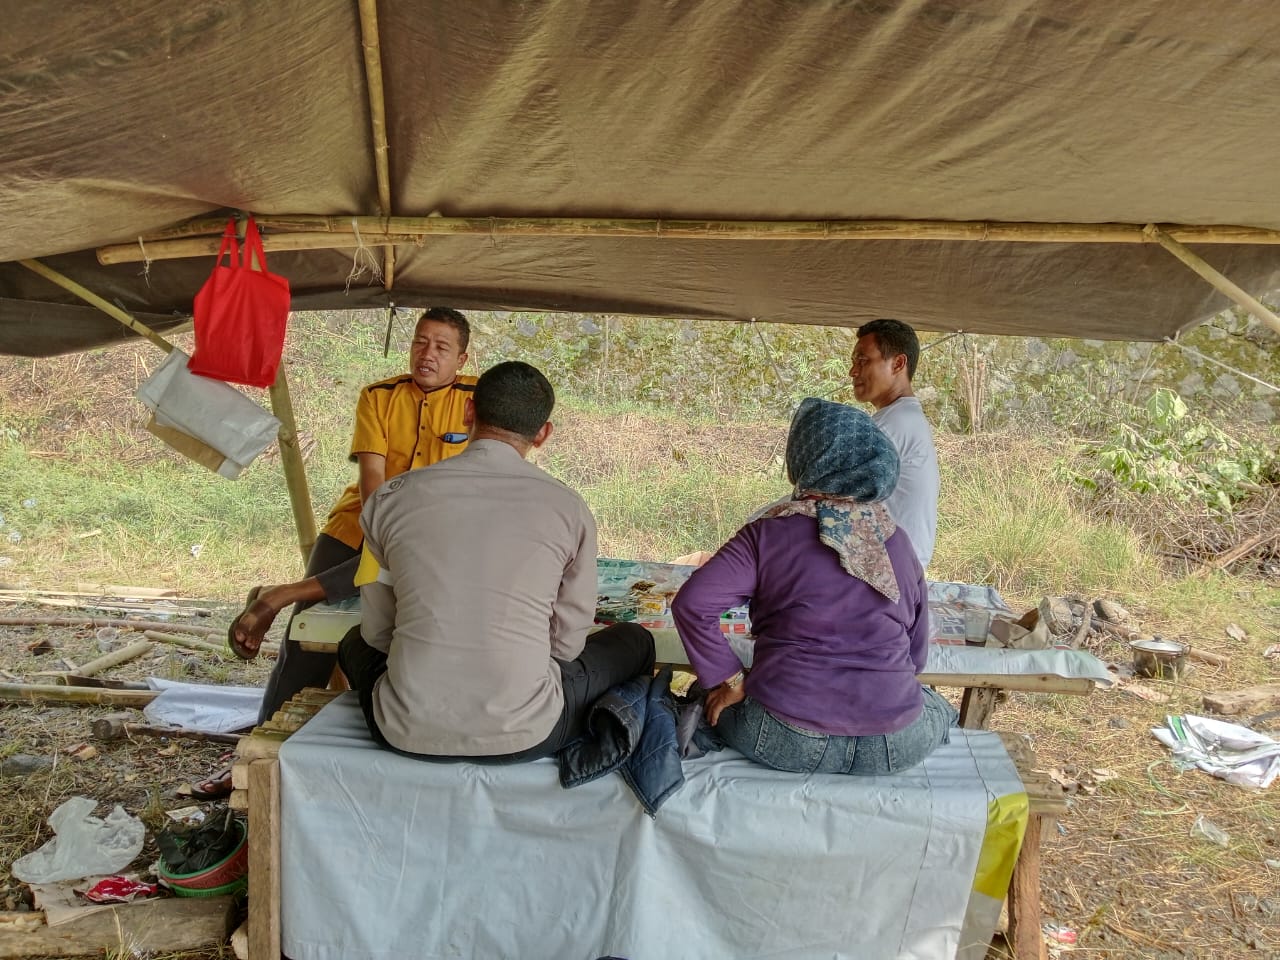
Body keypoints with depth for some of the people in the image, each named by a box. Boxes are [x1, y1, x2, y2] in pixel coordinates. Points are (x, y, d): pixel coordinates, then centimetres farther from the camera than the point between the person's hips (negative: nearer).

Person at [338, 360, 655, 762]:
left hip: (407, 733, 2)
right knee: (634, 641, 24)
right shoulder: (567, 507, -6)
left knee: (356, 642, 35)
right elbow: (567, 644, 1)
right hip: (522, 736, -1)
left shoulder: (390, 498, -3)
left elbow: (378, 632, 6)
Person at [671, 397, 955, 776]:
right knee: (937, 708, 35)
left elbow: (692, 603, -15)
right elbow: (916, 654, 9)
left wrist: (730, 681, -4)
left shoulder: (768, 535, -6)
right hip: (894, 746, 2)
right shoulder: (899, 543, 4)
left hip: (785, 741, -2)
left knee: (713, 703, 27)